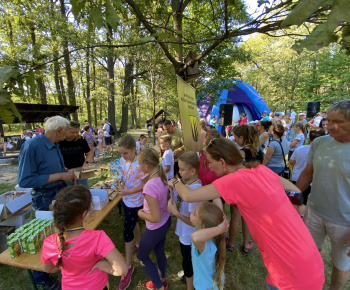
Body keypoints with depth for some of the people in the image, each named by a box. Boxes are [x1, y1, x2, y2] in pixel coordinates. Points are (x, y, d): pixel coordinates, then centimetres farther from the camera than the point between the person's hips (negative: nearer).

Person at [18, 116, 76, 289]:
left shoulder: (54, 146, 1)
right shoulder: (32, 146, -24)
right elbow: (25, 181, -26)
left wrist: (67, 173, -3)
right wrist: (60, 176, -27)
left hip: (61, 193, 8)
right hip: (45, 199, -8)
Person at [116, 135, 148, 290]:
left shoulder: (139, 165, -28)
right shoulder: (122, 160, -5)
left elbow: (146, 185, -21)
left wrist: (129, 191, -26)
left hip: (136, 202, -8)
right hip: (126, 200, 8)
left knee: (127, 231, 2)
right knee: (133, 223, 27)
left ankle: (128, 266, 22)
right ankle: (137, 244, 55)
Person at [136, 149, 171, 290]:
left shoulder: (149, 187, -37)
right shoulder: (163, 176, -12)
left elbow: (155, 218, -29)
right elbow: (167, 198, 5)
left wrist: (141, 214, -13)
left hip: (156, 228, -7)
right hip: (166, 221, 7)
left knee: (142, 256, 24)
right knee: (159, 252, 32)